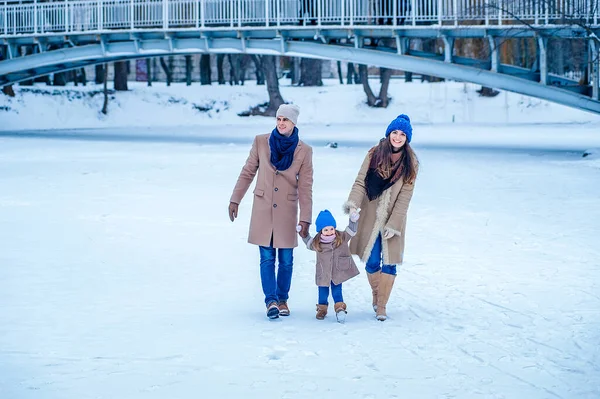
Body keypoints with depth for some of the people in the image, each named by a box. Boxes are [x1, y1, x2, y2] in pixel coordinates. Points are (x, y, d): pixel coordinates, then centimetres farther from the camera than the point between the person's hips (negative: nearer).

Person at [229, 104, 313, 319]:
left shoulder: (303, 151, -3)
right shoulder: (261, 142, -1)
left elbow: (305, 188, -2)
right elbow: (247, 172, 8)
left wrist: (305, 219, -5)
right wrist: (235, 199, 6)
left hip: (287, 211, 0)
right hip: (263, 209, 0)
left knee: (286, 260, 3)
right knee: (267, 258, -4)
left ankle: (282, 299, 19)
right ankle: (271, 300, -4)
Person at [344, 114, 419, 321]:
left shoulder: (410, 163, -3)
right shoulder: (374, 154, -2)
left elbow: (404, 196, -7)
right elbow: (361, 181, -5)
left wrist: (394, 224, -13)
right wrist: (353, 201, -24)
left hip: (393, 220, 0)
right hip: (371, 217, 0)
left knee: (389, 263, -3)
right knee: (372, 262, 3)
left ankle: (381, 305, 5)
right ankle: (377, 295, 28)